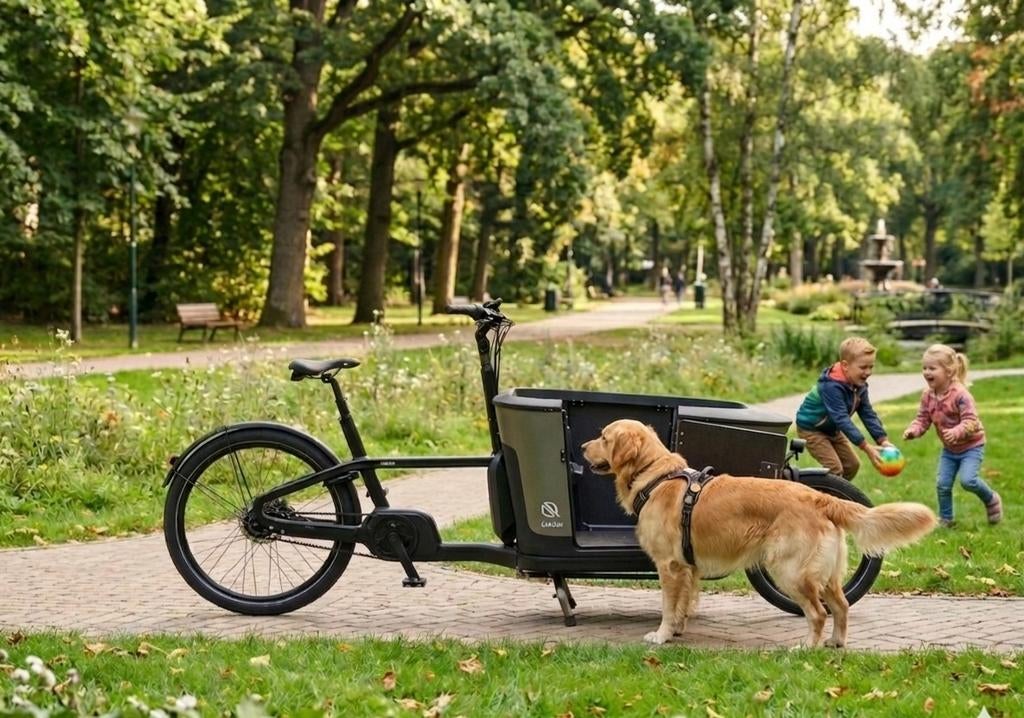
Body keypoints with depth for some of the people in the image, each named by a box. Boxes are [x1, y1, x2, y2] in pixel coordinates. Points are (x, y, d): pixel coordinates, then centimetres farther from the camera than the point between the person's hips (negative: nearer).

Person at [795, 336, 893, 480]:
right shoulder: (832, 386, -35)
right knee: (835, 469, -17)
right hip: (811, 429, -9)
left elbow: (868, 414, -9)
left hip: (832, 429, 9)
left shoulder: (859, 386, -7)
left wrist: (883, 440, -23)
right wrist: (865, 447, -45)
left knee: (852, 465, 8)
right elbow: (842, 418, -40)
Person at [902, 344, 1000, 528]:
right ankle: (945, 519, 18)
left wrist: (957, 432, -49)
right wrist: (913, 430, -23)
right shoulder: (928, 396, -6)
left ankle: (991, 500, 7)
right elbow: (922, 419, -1)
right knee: (942, 484, 1)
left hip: (971, 445, -6)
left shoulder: (960, 395, -26)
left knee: (967, 480, -22)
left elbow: (970, 421, -29)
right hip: (949, 449, 6)